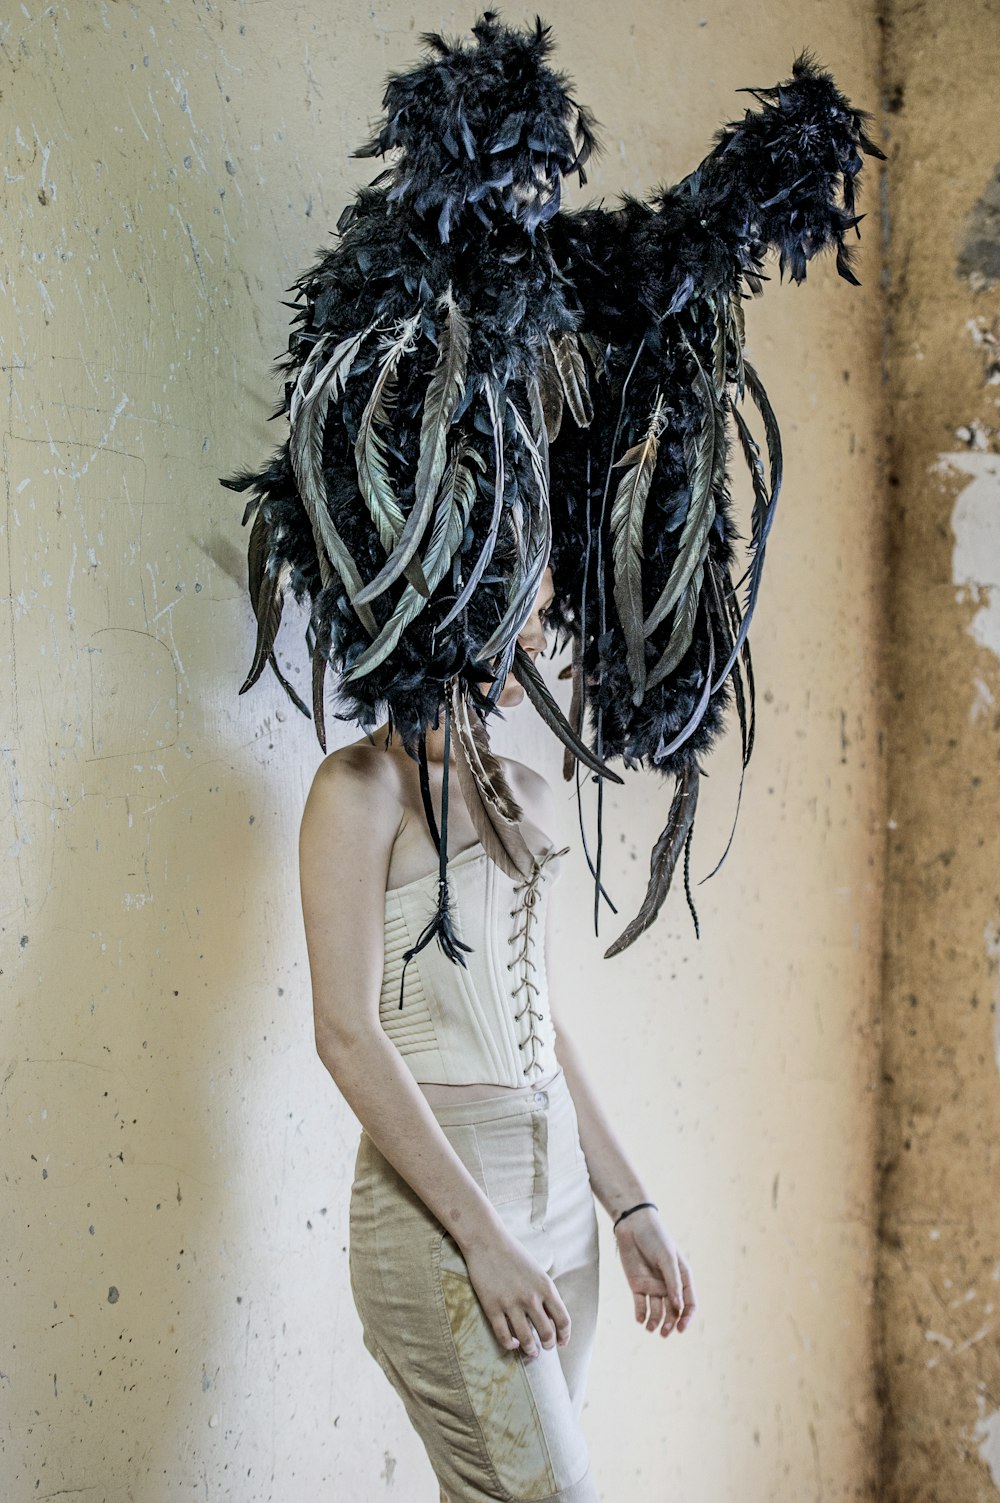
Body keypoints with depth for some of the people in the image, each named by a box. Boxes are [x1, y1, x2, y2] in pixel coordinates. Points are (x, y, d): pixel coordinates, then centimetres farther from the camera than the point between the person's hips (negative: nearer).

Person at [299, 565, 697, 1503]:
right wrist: (481, 1234, -18)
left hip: (560, 1180, 7)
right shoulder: (368, 785, -8)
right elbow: (346, 1033, -14)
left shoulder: (525, 793, 14)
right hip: (437, 1197, -7)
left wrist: (629, 1205, 14)